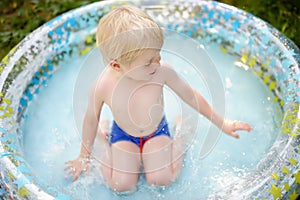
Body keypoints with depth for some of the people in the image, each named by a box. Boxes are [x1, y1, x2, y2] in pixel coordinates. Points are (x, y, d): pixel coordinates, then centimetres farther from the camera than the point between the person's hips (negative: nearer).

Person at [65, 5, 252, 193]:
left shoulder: (162, 71, -28)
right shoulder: (103, 86, -29)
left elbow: (190, 96, -11)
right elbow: (91, 119, -10)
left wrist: (222, 123, -2)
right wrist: (85, 155, 4)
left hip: (157, 131, 0)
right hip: (124, 135, 0)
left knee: (161, 179, -15)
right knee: (121, 184, -12)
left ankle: (180, 129, 12)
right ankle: (103, 136, 14)